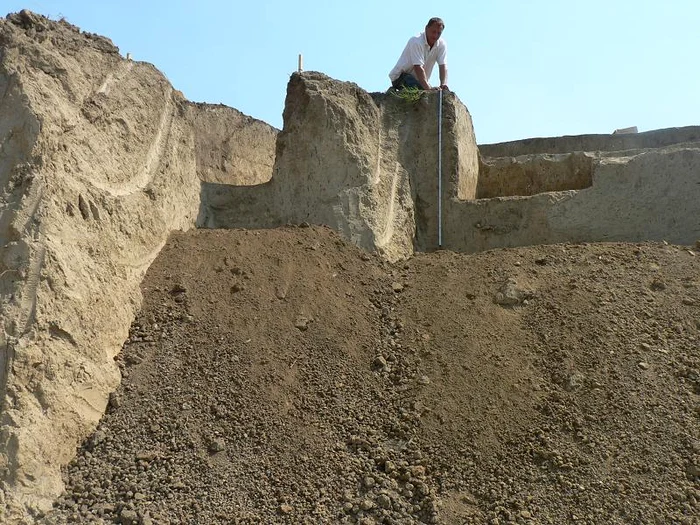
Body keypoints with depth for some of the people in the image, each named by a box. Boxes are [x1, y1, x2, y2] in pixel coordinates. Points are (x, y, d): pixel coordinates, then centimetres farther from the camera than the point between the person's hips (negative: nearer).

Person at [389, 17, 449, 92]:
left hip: (419, 79, 8)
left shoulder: (441, 44, -3)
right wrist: (428, 88, -41)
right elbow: (418, 68, -32)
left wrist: (444, 84, -31)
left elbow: (443, 66, -12)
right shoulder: (416, 41, -22)